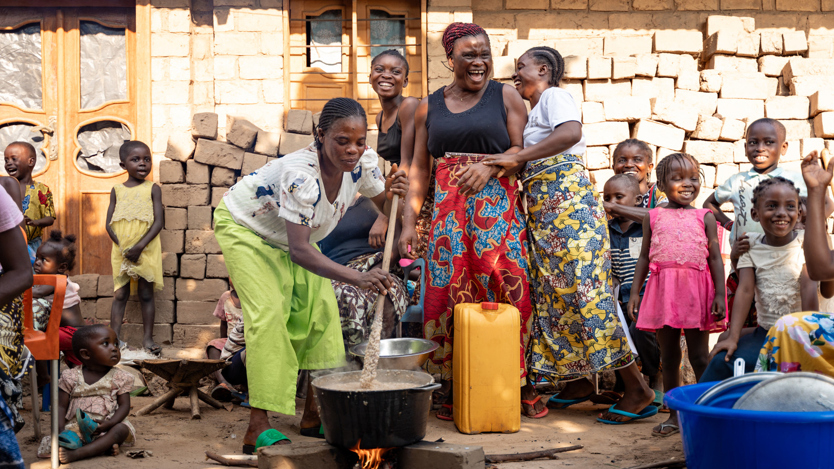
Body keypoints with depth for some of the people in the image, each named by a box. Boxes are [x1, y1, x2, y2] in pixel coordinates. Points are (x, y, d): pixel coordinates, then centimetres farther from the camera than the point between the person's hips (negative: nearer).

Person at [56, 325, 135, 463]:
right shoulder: (71, 377, 5)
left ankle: (75, 454, -44)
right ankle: (104, 446, -38)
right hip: (76, 425, 0)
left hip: (105, 427, 0)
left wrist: (110, 423, -20)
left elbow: (124, 406, -1)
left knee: (121, 429, -31)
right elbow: (61, 406, 4)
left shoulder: (119, 378, 5)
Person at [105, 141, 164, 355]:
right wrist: (122, 246, -9)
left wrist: (139, 246, -15)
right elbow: (109, 223, 5)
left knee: (146, 294, 3)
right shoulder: (117, 190, 8)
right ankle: (114, 337, 7)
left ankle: (148, 337, 9)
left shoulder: (152, 189, 2)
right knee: (120, 294, 4)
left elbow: (159, 222, -6)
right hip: (121, 252, 2)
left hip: (146, 251, -2)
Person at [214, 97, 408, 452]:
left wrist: (394, 192, -31)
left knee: (321, 309, 1)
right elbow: (299, 250, -43)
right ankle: (257, 427, -17)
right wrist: (359, 278, -53)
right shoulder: (301, 174, -41)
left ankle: (314, 413, 12)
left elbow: (384, 206, -5)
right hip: (244, 227, -7)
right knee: (269, 312, -20)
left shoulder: (363, 160, -22)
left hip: (290, 235, 7)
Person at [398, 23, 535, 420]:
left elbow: (523, 150, 2)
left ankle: (521, 386, 6)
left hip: (498, 207, -2)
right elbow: (419, 168, 12)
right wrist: (409, 221, 4)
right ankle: (449, 389, 9)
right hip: (448, 210, 2)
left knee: (511, 294, -5)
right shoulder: (429, 107, 14)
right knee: (447, 293, -1)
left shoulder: (505, 97, 8)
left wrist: (489, 166, -17)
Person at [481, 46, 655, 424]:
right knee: (553, 292, 9)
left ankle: (637, 389, -9)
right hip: (543, 209, 10)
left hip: (568, 201, -10)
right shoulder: (534, 112, 24)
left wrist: (516, 158, -24)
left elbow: (571, 133, -25)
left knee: (583, 290, -12)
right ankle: (577, 382, 17)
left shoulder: (554, 96, -4)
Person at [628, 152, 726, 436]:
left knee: (699, 355, 2)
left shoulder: (705, 217, 5)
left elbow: (715, 257, 4)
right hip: (663, 289, 2)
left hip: (696, 290, -2)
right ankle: (674, 414, 18)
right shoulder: (653, 217, 8)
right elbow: (644, 257, 11)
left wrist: (720, 293, -4)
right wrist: (634, 292, 6)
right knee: (668, 355, 8)